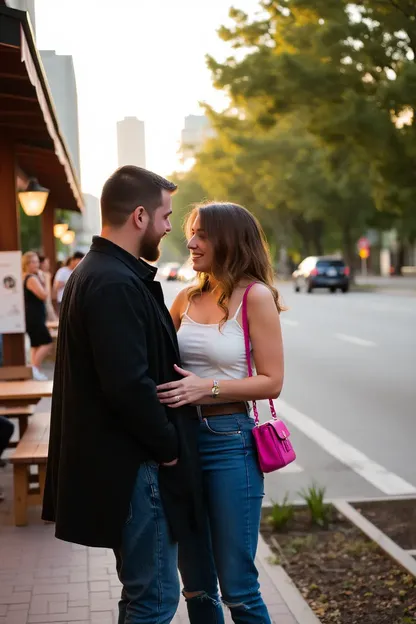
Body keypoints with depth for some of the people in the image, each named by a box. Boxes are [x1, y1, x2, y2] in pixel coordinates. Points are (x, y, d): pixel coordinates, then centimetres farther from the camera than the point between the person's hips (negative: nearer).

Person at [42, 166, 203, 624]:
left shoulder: (95, 272, 13)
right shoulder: (116, 284, -21)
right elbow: (129, 384, -27)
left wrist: (165, 439, 15)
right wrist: (169, 445, -12)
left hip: (117, 459, 11)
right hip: (134, 466, -11)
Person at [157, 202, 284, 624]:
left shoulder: (255, 296, -8)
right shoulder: (188, 298, 7)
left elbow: (271, 382, -11)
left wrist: (207, 388, -20)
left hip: (229, 442, -5)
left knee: (237, 586, 2)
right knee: (196, 585, 15)